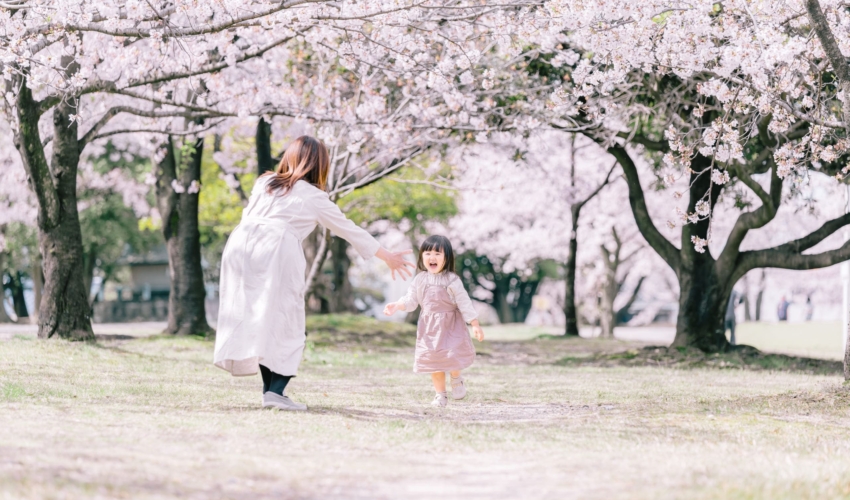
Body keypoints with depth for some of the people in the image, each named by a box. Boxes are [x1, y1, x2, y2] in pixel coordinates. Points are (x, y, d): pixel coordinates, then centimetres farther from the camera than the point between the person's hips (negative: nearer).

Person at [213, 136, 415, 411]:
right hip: (277, 251, -5)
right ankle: (276, 390, -10)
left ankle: (269, 388, 8)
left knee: (254, 319, 10)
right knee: (286, 325, 1)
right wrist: (387, 256, 27)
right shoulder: (314, 197, 13)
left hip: (241, 242, 5)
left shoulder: (264, 182, 23)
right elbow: (350, 230, 19)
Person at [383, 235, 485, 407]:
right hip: (429, 327, 4)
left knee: (451, 354, -13)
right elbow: (410, 300, 4)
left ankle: (456, 380, 21)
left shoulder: (451, 280, -13)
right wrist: (396, 306, -15)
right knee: (433, 360, 7)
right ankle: (440, 394, 20)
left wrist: (475, 325, -11)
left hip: (450, 325, -4)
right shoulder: (420, 280, 0)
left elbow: (464, 302, -11)